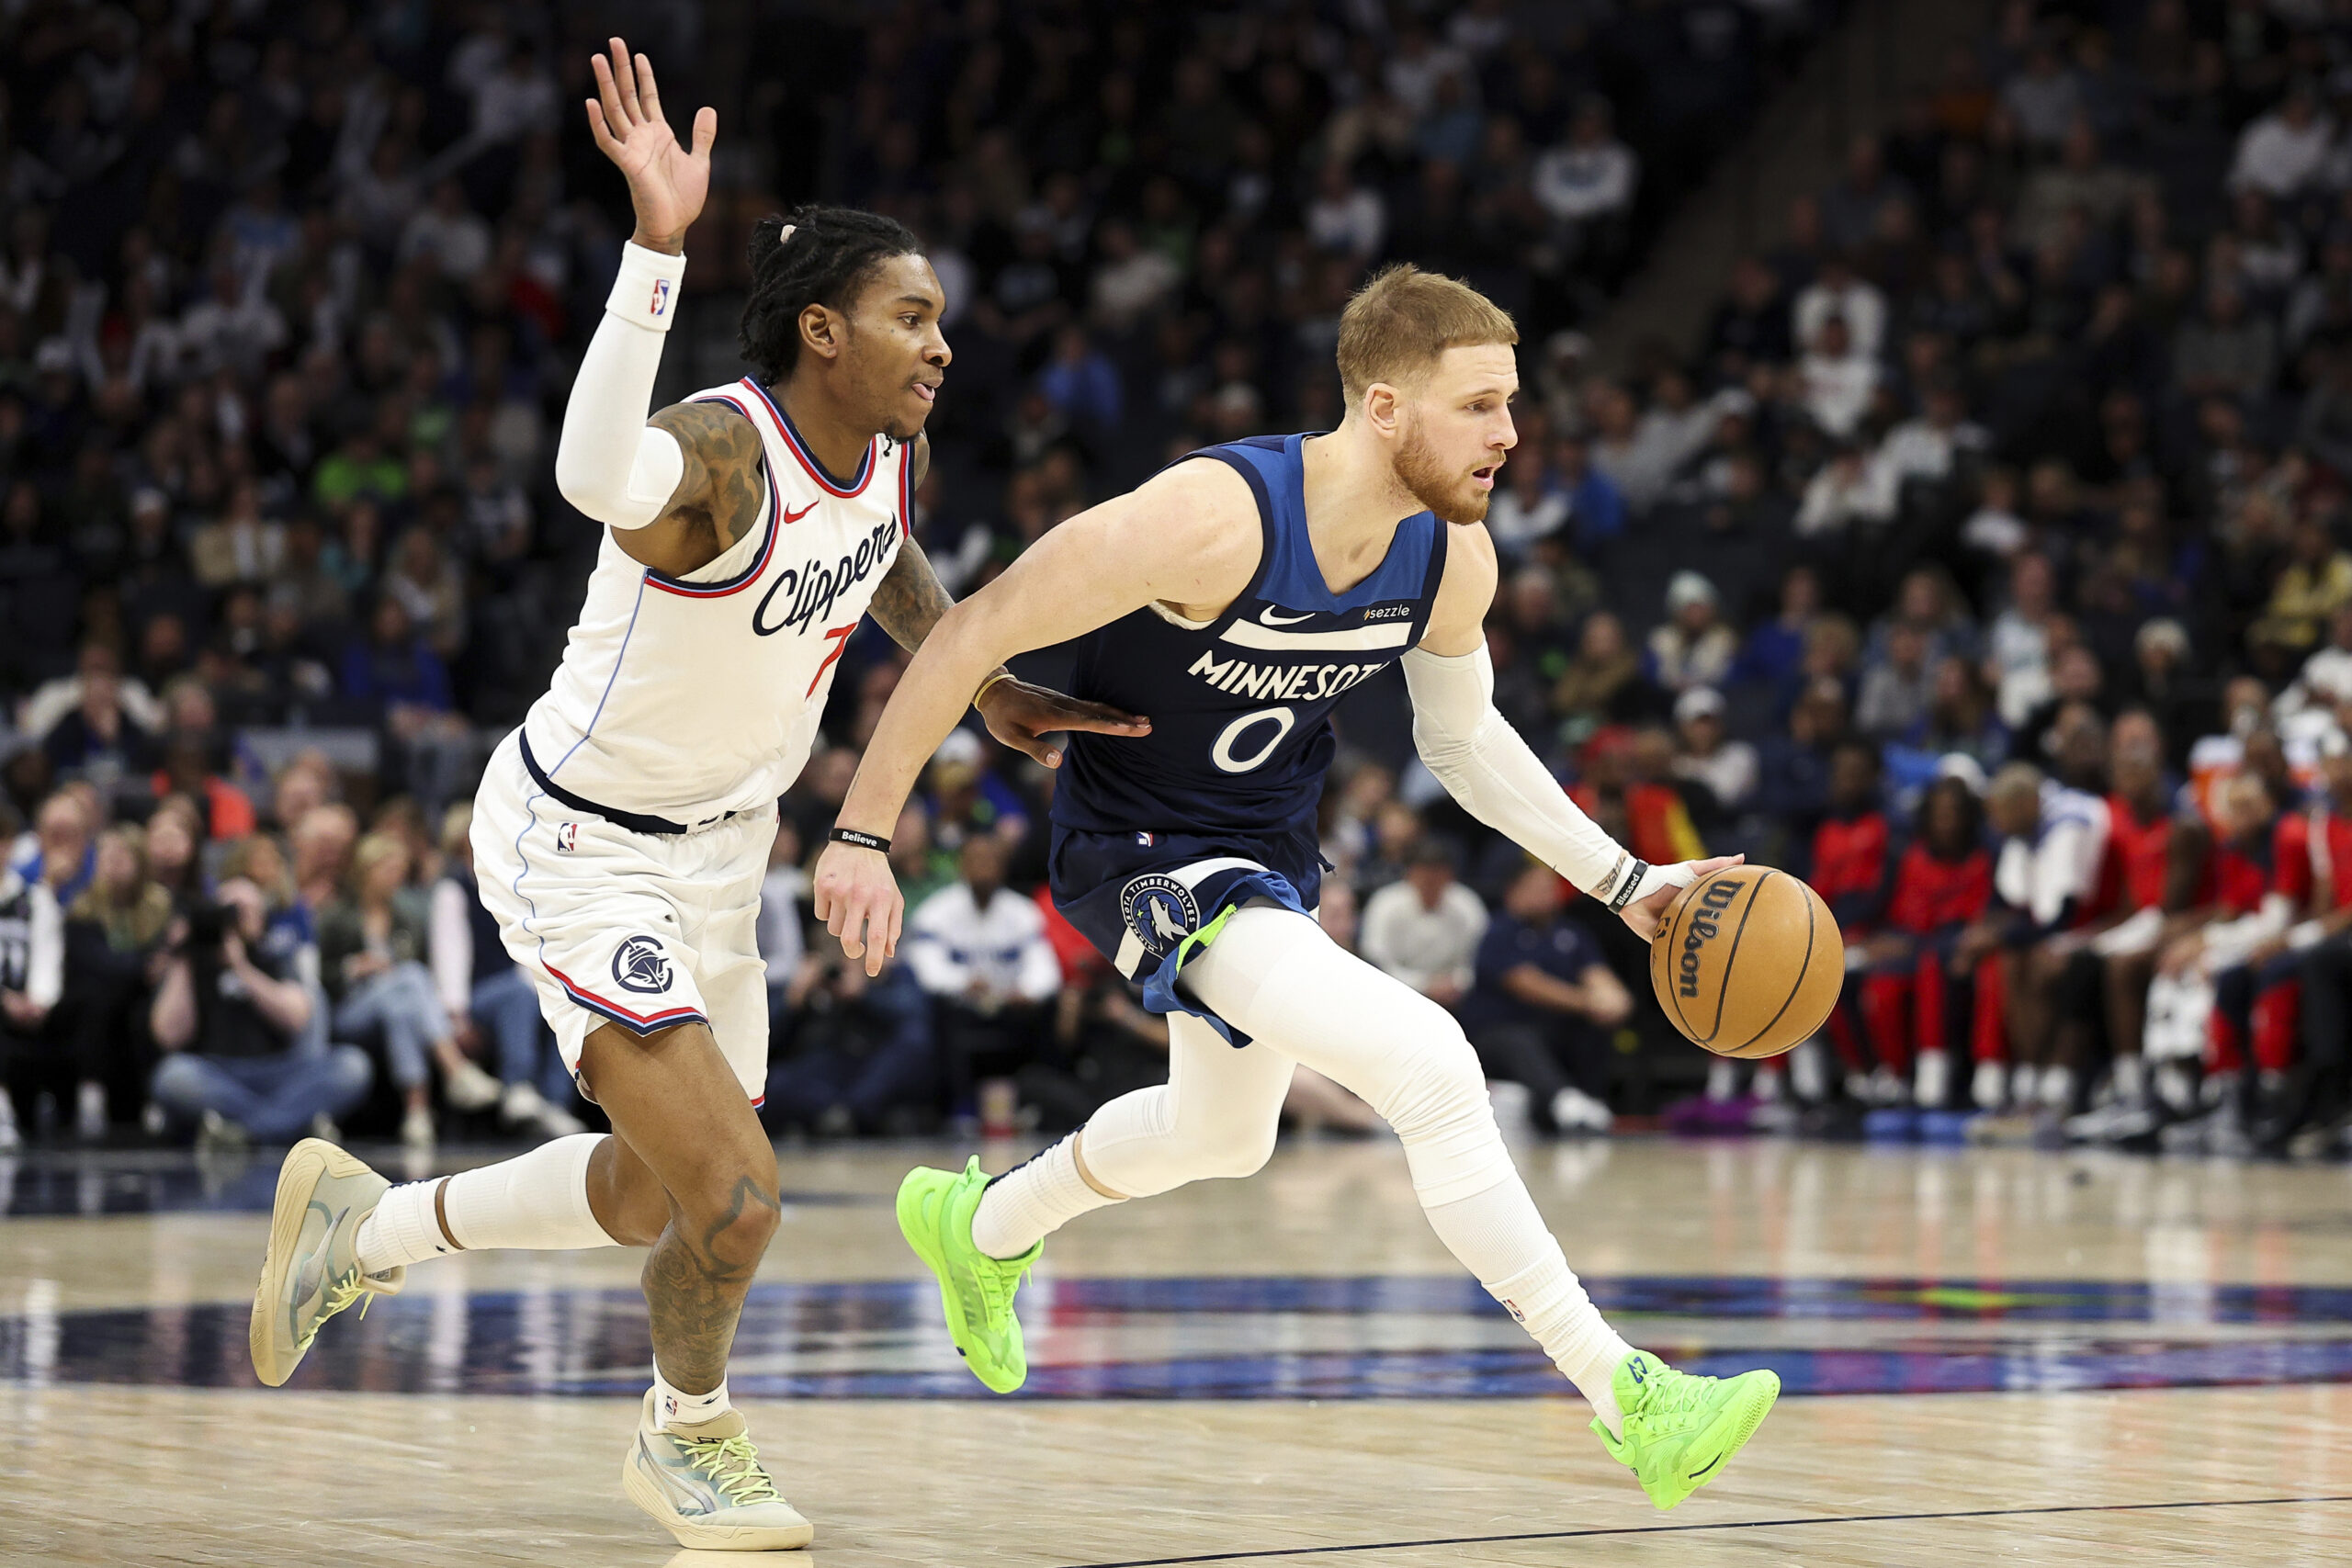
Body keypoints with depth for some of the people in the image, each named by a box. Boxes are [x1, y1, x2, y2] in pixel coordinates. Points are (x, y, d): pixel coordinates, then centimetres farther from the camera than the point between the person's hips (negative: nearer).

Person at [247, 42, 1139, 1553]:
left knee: (661, 1199, 21)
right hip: (579, 846, -9)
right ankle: (690, 1436, 16)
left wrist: (986, 689, 9)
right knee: (735, 1196, -15)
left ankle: (364, 1223, 43)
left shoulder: (897, 452, -5)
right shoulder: (718, 448, -30)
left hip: (720, 844, 9)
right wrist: (657, 246, -64)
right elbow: (599, 478, -56)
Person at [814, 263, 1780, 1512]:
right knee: (1425, 1061, -25)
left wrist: (1625, 881, 1)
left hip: (1269, 848, 8)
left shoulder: (1452, 558, -11)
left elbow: (1465, 738, 8)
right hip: (1141, 851, -8)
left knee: (1223, 1136, 29)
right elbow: (975, 632, -25)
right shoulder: (1214, 519, -32)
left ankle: (979, 1227, 57)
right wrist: (862, 835, -23)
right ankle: (1622, 1398, -19)